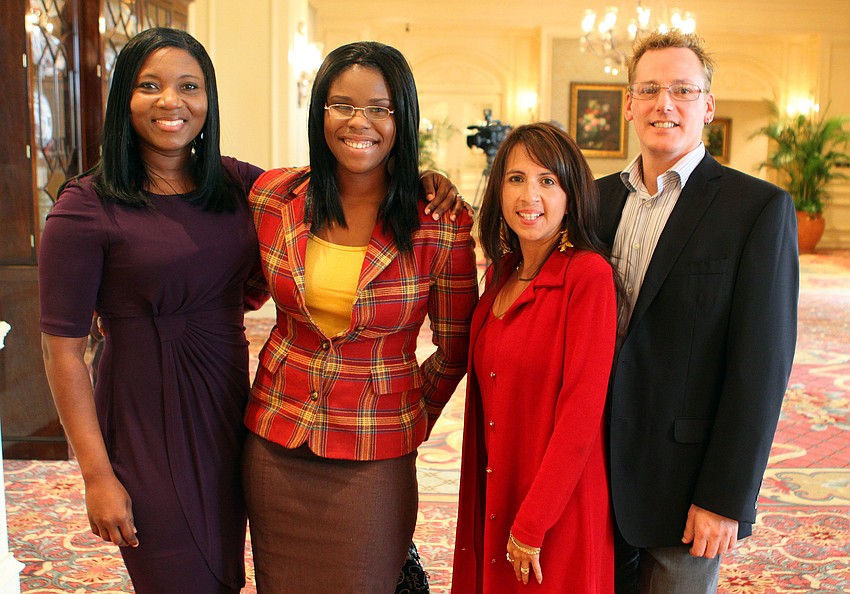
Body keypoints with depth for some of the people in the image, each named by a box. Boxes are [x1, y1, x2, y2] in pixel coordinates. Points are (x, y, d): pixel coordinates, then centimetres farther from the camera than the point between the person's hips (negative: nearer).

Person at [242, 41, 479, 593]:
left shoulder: (440, 224, -12)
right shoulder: (274, 196, -4)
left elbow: (455, 351, 0)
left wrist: (410, 420, 8)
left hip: (374, 459, -3)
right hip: (275, 444, 3)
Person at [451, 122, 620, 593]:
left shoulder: (589, 275, -16)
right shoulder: (501, 273, 6)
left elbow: (581, 409, -18)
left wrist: (531, 524, -16)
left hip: (560, 513, -6)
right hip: (492, 498, 6)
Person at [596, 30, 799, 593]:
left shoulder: (760, 208, -11)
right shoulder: (600, 198, 5)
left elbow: (762, 366, -13)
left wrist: (726, 499, -14)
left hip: (684, 480, -4)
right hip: (597, 468, 5)